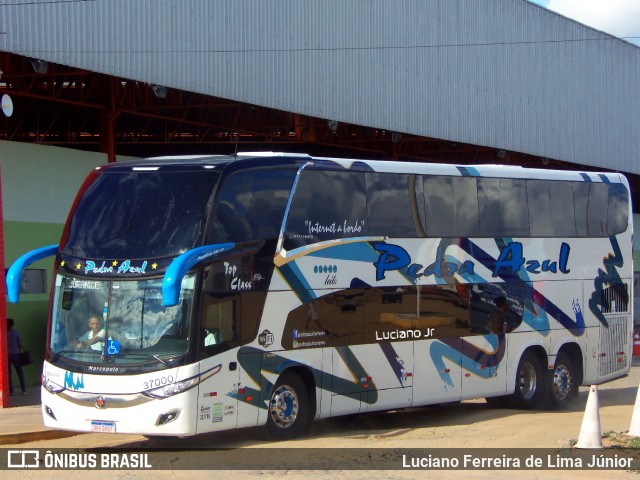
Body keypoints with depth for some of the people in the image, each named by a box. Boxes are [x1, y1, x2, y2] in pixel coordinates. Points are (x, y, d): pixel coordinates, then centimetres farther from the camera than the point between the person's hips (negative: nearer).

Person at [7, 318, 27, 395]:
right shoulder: (15, 332, -5)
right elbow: (20, 344, -2)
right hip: (15, 354, 0)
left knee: (8, 373, 7)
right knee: (20, 372, 7)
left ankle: (10, 391, 5)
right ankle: (24, 390, 5)